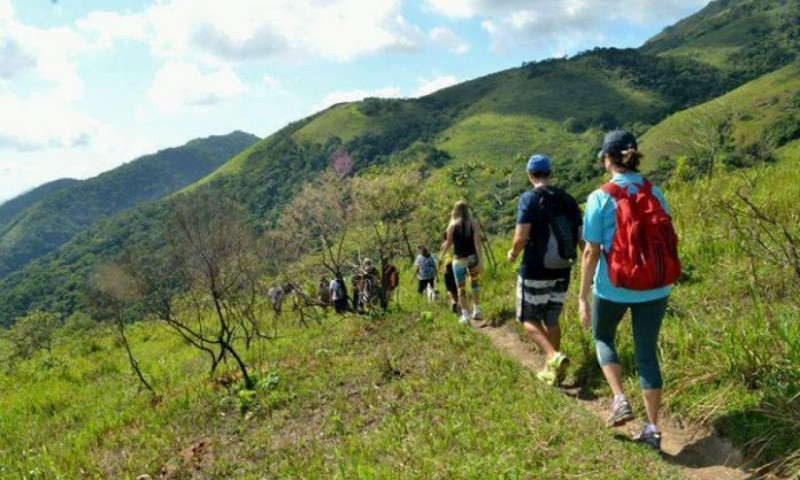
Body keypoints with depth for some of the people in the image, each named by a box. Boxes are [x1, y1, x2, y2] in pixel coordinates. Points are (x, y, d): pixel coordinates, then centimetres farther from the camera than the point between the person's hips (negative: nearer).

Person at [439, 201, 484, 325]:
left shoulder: (452, 225, -3)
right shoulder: (474, 224, -1)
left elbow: (448, 244, 1)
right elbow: (477, 242, -9)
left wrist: (442, 255, 18)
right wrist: (480, 260, -10)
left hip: (459, 259, -1)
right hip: (472, 258, 2)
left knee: (461, 288, 5)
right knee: (474, 283, 21)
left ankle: (465, 315, 2)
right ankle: (476, 311, 19)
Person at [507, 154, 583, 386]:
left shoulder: (530, 198, -11)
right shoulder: (568, 199, 6)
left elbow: (521, 237, -18)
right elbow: (580, 235, 5)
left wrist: (513, 253, 1)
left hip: (535, 271, -5)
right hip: (562, 272, 6)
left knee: (529, 319, 7)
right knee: (552, 319, 17)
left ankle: (554, 357, -14)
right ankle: (551, 370, 21)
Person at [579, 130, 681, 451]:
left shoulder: (600, 198, -12)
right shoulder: (654, 193, 1)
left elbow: (591, 252, -12)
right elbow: (667, 243, 6)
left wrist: (583, 297, -6)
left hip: (614, 288, -3)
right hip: (656, 288, 4)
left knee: (603, 337, 24)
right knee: (647, 352, 14)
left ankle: (620, 400, 10)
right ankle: (652, 428, 19)